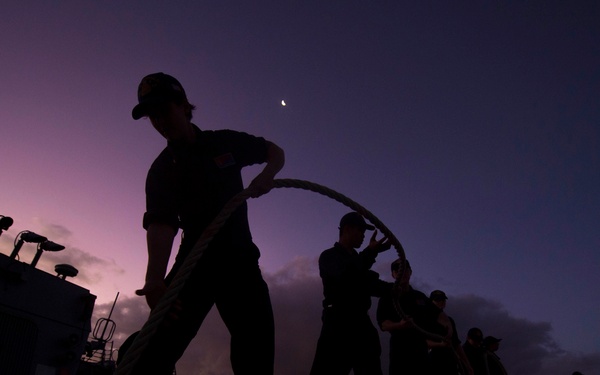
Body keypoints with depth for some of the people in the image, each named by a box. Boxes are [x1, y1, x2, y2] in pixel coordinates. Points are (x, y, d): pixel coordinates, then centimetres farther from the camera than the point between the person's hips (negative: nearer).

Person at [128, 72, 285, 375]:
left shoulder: (225, 142, 3)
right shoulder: (161, 170, -1)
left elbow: (276, 152, 14)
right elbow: (160, 223, -18)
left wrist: (266, 176, -11)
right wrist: (155, 279, -37)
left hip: (239, 260, 1)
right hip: (194, 261, 0)